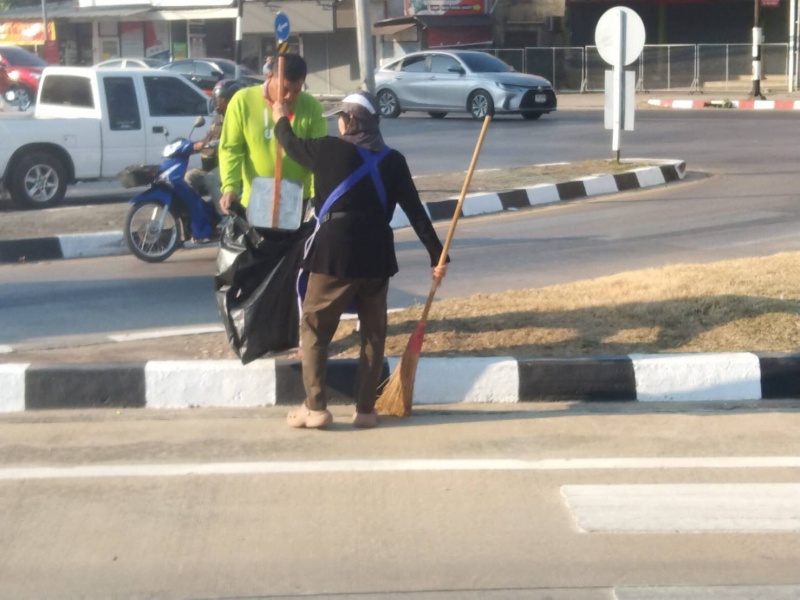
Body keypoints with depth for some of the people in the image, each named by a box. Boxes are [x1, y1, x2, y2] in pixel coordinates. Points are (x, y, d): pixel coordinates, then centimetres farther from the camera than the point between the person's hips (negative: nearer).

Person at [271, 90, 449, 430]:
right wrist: (436, 256, 7)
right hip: (376, 253, 3)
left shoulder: (329, 150, -3)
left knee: (314, 328, 7)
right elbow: (416, 212, 4)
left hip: (335, 251, -3)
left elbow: (292, 144, 16)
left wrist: (280, 118, 36)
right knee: (373, 332, 13)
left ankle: (315, 407, 2)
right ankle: (365, 409, 12)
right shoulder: (393, 160, 6)